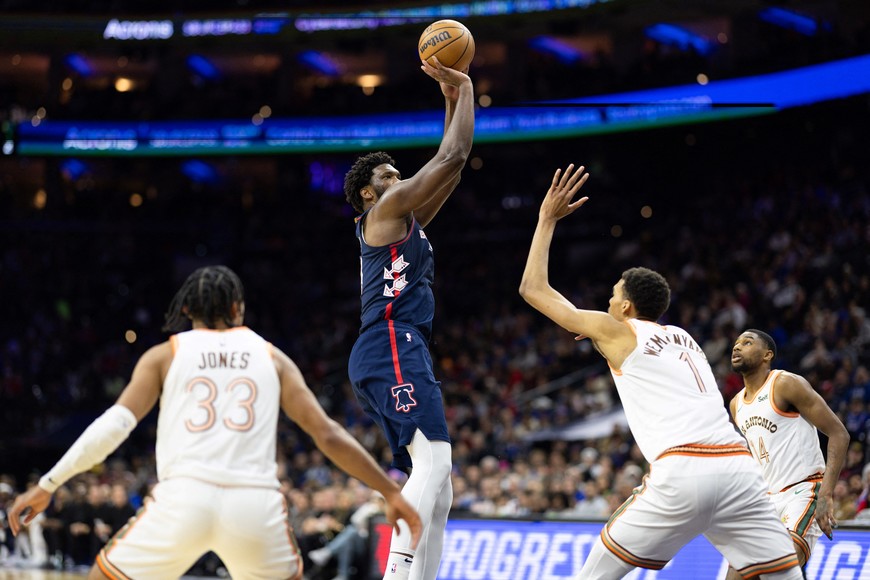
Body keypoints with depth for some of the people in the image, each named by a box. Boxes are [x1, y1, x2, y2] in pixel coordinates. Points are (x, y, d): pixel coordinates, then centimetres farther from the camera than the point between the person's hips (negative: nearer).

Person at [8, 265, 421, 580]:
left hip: (184, 497, -1)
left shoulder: (165, 354, 16)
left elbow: (116, 424, 4)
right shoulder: (271, 357, 19)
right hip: (256, 502, 1)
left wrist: (47, 485, 8)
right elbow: (327, 435, 13)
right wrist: (391, 492, 18)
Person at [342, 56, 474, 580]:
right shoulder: (386, 209, 4)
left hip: (404, 354, 10)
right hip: (391, 347, -10)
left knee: (438, 492, 4)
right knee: (434, 461, -26)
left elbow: (450, 169, 34)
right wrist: (465, 90, 10)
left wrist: (452, 98, 29)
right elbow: (453, 157, 0)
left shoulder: (407, 222, 29)